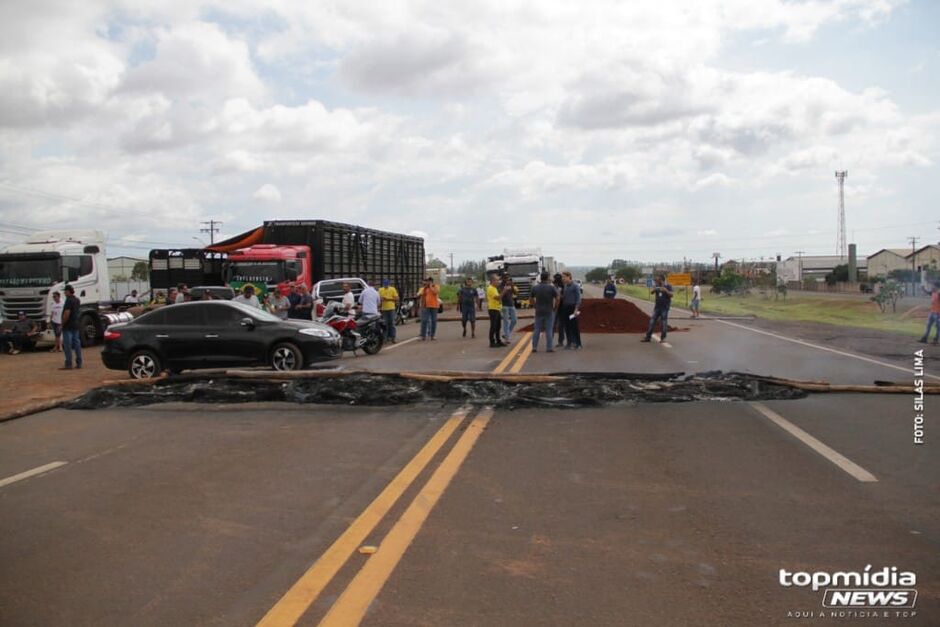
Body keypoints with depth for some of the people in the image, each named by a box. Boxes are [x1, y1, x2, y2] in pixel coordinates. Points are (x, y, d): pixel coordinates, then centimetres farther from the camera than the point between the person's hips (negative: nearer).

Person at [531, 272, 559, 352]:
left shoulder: (535, 288, 2)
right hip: (549, 312, -3)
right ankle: (549, 348, 1)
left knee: (536, 330, 8)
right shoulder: (551, 287, -8)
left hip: (538, 312, 3)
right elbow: (557, 299, -9)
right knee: (549, 330, 1)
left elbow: (532, 299, 10)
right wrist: (555, 307, 4)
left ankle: (534, 347, 8)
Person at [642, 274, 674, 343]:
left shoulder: (668, 286, -4)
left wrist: (666, 290, -29)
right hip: (657, 306, 4)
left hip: (665, 307, -4)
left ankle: (663, 338, 6)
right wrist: (654, 289, -24)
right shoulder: (657, 286, 9)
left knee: (664, 323, -2)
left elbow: (671, 295, -14)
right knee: (652, 322, 3)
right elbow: (651, 292, -2)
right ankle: (648, 337, 6)